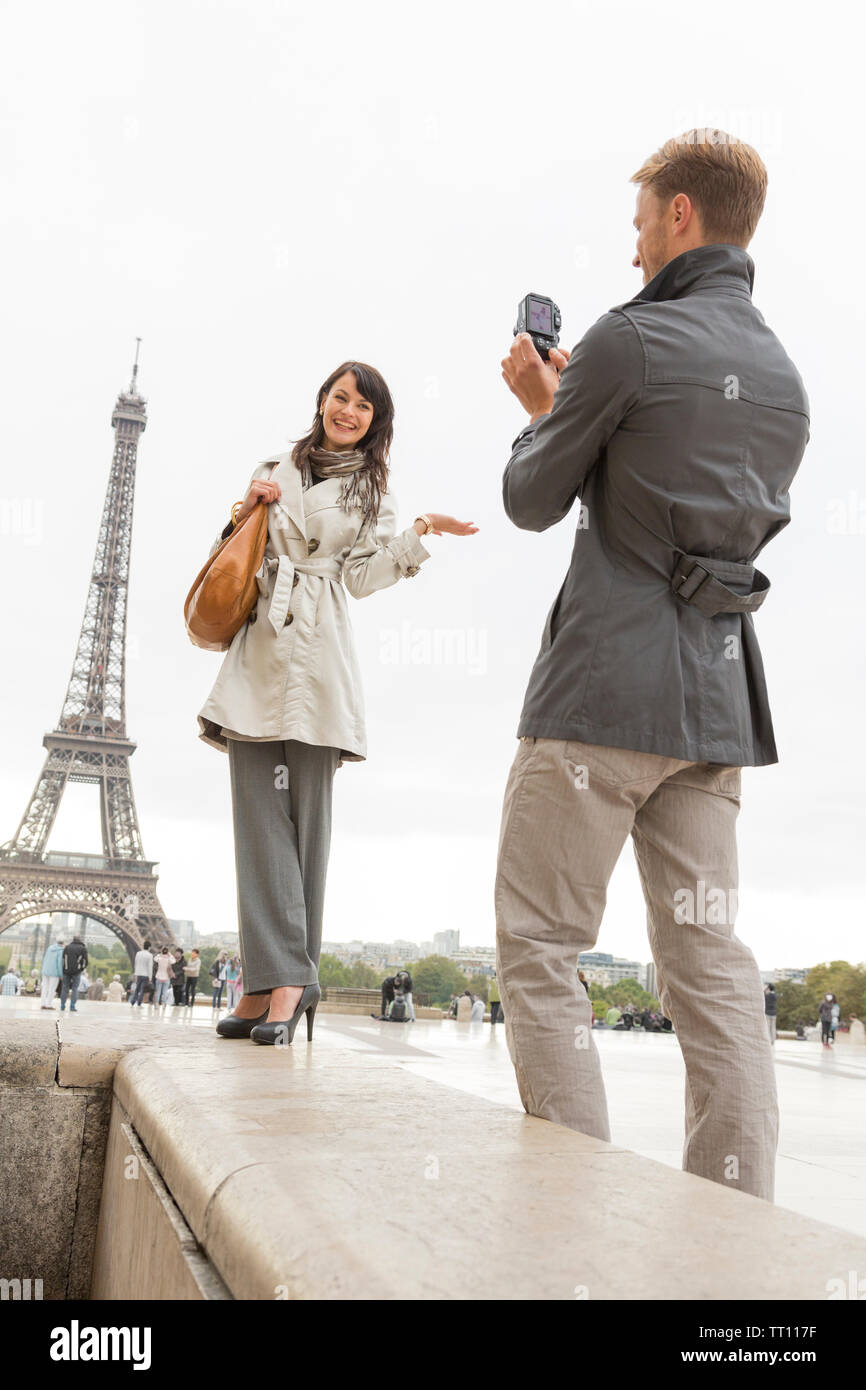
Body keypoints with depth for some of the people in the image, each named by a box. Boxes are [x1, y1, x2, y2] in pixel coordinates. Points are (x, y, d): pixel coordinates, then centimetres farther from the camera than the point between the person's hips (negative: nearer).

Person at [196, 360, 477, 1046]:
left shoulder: (373, 493, 16)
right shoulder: (275, 470, 20)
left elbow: (361, 577, 4)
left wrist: (421, 532, -7)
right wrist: (247, 511, 5)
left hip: (318, 656, -2)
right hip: (259, 650, 2)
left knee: (306, 812, -7)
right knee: (260, 810, -7)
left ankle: (275, 981, -3)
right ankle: (282, 979, -5)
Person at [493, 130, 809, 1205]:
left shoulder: (630, 340, -6)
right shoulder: (785, 377, 18)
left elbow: (532, 501, 1)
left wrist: (542, 410, 22)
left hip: (603, 689, -7)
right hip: (719, 699, 8)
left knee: (536, 950, 2)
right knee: (708, 964, 8)